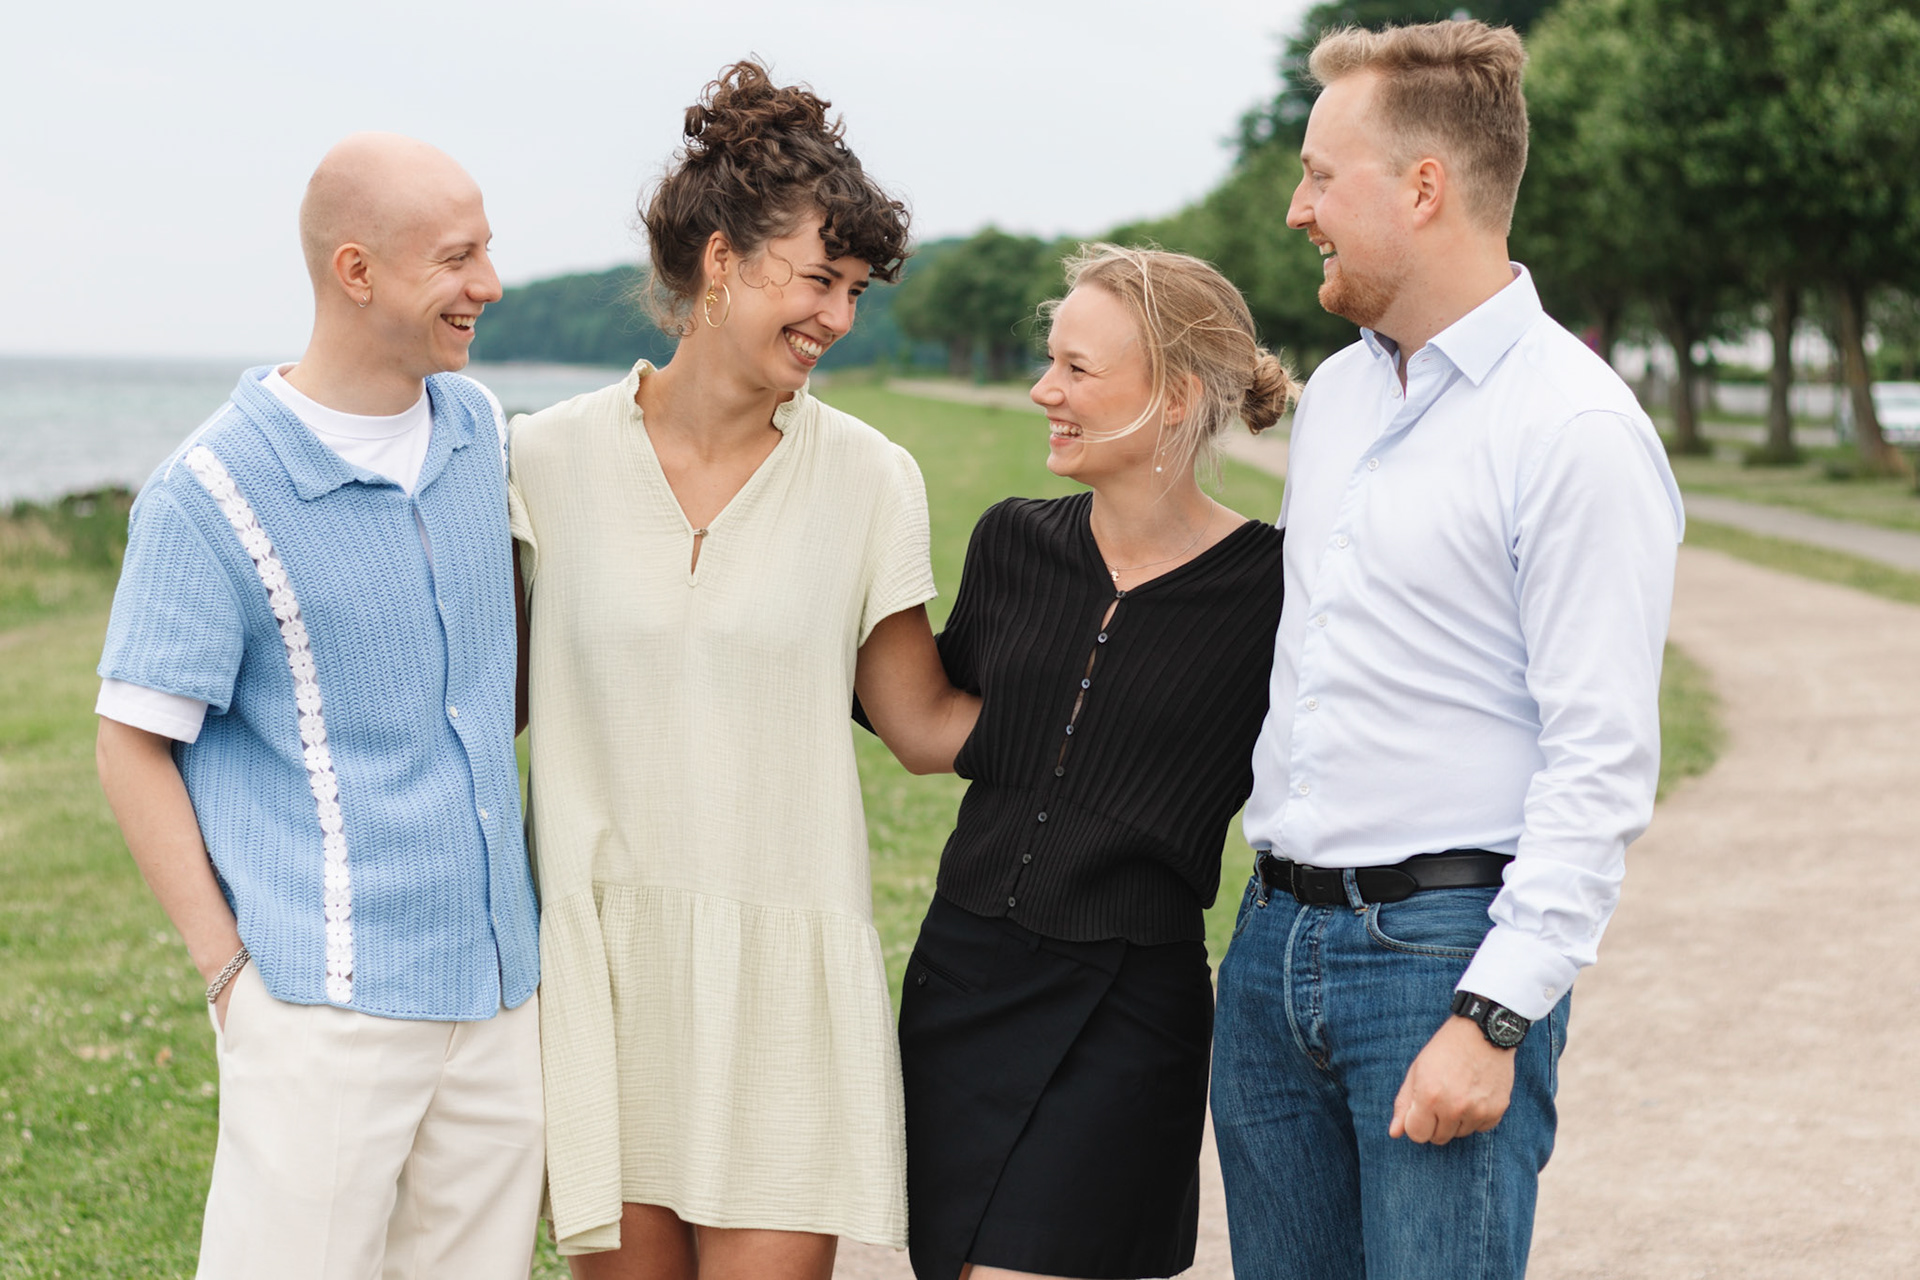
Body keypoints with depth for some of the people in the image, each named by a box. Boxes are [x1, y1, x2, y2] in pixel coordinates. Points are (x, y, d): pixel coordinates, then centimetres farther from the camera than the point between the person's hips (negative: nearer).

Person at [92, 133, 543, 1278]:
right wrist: (231, 970, -10)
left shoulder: (477, 429, 7)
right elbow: (133, 747, -8)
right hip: (329, 1007, -6)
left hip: (501, 989, 6)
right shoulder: (213, 494, -11)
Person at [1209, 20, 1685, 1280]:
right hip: (1276, 939, 8)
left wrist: (1494, 1018, -19)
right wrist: (1276, 912, 17)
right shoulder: (1334, 394, 13)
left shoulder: (1576, 431, -12)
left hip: (1447, 941, -7)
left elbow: (1603, 769, -15)